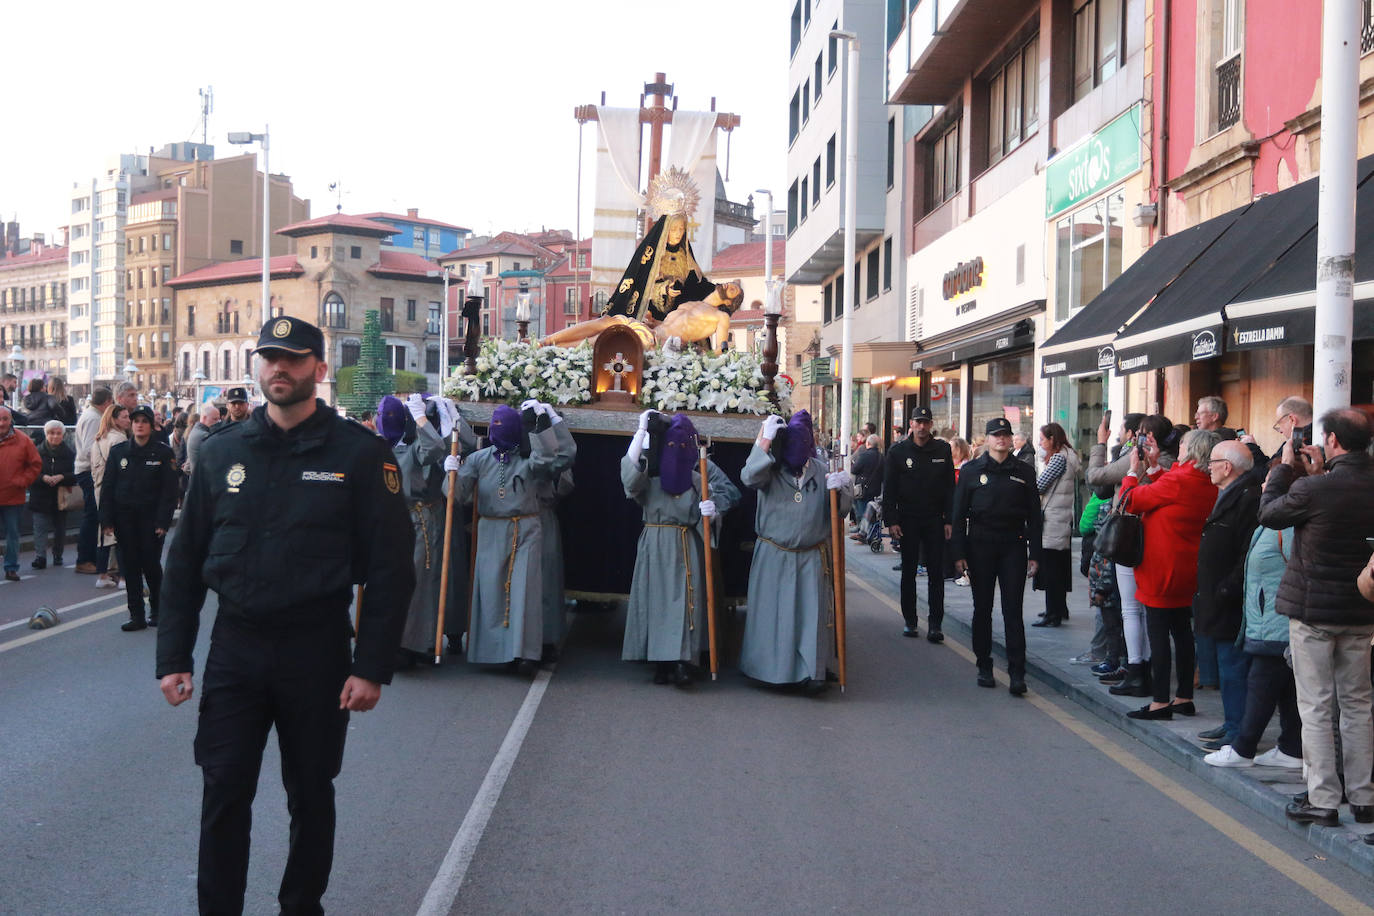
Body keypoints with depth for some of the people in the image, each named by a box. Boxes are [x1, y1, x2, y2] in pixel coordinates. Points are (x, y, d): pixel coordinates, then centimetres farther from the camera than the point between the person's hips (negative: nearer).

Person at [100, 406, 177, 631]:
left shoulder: (163, 452, -2)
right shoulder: (118, 452, 5)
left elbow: (169, 490, -4)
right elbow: (107, 487, 6)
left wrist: (163, 521, -11)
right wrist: (107, 520, -2)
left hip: (151, 518, -3)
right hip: (125, 518, 3)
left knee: (151, 565, 0)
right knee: (130, 566, 4)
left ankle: (156, 610, 21)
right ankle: (136, 616, 11)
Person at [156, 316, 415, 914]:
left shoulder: (360, 453, -6)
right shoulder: (223, 451, 4)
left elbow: (390, 567, -8)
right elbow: (186, 559, 8)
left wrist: (371, 666, -12)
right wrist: (173, 656, 3)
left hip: (316, 651, -2)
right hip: (233, 647, 2)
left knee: (311, 795, 13)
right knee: (223, 795, 3)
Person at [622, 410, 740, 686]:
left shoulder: (700, 466, 2)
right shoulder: (651, 466, 0)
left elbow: (729, 492, 2)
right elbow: (630, 467, -21)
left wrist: (715, 506, -20)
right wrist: (642, 429, -18)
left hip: (688, 545, 0)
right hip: (655, 544, 0)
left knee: (686, 598, -6)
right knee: (657, 597, 2)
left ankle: (683, 662, -7)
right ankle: (661, 663, 9)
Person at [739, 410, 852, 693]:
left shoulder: (821, 471, 2)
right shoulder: (770, 470, -5)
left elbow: (839, 512, 4)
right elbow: (749, 478, -28)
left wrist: (840, 491, -17)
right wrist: (765, 440, -31)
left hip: (811, 558, 1)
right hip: (773, 557, -1)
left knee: (810, 614, 2)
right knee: (771, 613, 7)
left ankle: (810, 671, 11)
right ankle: (770, 668, 22)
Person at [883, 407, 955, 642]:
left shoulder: (943, 450, 3)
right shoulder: (898, 452, 0)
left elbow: (950, 488, 5)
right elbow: (889, 489, 0)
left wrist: (949, 520, -2)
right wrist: (892, 521, -8)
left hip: (935, 520, 0)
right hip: (908, 520, 0)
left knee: (936, 573, -1)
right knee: (909, 572, 7)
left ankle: (935, 623, 1)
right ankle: (909, 620, 16)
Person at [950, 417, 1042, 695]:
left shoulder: (1024, 472, 6)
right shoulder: (971, 471, 3)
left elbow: (1033, 515, 7)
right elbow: (959, 514, 3)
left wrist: (1034, 554, 1)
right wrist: (959, 553, -4)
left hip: (1013, 546, 0)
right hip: (980, 546, 0)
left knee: (1013, 611, -3)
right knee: (982, 609, 7)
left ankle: (1017, 672, -3)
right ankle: (984, 667, 17)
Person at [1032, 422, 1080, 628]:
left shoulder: (1059, 458, -14)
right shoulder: (1069, 456, 16)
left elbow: (1039, 486, -16)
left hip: (1053, 522, -10)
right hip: (1064, 521, 10)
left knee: (1050, 569, -6)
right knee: (1059, 568, 17)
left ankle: (1053, 614, -4)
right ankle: (1060, 609, 25)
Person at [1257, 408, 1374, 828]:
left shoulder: (1313, 489, -20)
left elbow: (1268, 513, -4)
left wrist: (1284, 466, 6)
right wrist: (1320, 474, 14)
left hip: (1313, 609, -5)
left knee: (1315, 706, 2)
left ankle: (1322, 801, 4)